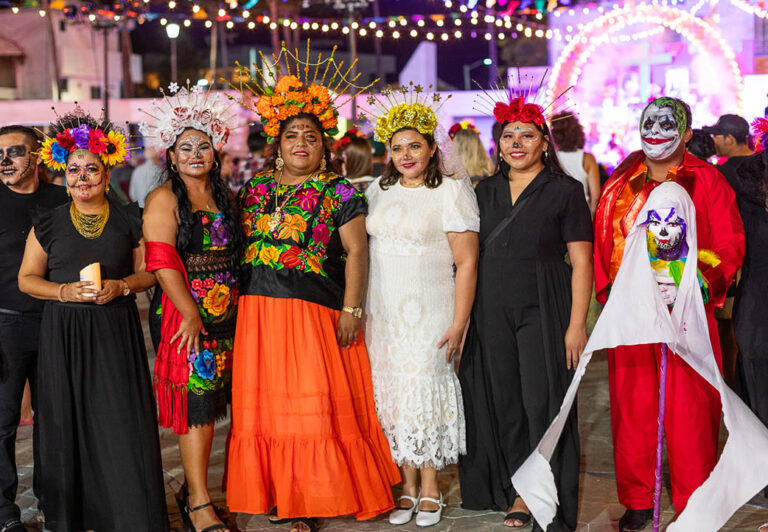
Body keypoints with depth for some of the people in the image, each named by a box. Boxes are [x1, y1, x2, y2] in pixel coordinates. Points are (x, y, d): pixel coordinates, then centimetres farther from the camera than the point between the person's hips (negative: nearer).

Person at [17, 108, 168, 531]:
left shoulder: (128, 221, 6)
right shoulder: (48, 223, 7)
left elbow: (148, 271, 9)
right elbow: (26, 278, 8)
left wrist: (120, 286, -10)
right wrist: (65, 291, -9)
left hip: (117, 332, 0)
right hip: (63, 333, 1)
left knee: (122, 420, -3)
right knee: (67, 421, 1)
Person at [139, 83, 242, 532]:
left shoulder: (225, 196, 16)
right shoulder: (164, 199, -3)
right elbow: (162, 262, -11)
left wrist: (238, 307, 9)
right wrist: (191, 314, -17)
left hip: (226, 313, 6)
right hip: (184, 314, -6)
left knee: (211, 402, 8)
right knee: (196, 402, -6)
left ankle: (193, 488, 21)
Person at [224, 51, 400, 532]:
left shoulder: (339, 192, 0)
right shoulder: (256, 188, 12)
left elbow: (356, 251, -4)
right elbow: (242, 243, 18)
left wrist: (351, 310, -11)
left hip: (314, 310, -4)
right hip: (258, 310, 4)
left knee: (313, 401, -2)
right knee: (267, 402, 7)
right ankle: (278, 493, 18)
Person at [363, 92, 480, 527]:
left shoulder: (451, 191, -3)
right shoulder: (377, 191, 13)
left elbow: (467, 262, -7)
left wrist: (459, 322, -13)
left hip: (429, 311, -4)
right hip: (381, 311, 5)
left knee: (424, 390, -6)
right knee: (390, 394, 4)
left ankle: (430, 488, 9)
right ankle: (408, 486, 15)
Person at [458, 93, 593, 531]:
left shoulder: (564, 191, -3)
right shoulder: (487, 191, 12)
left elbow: (582, 262, -6)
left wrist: (577, 323, -14)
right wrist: (464, 316, 10)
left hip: (542, 311, -5)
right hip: (492, 311, 5)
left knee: (543, 404, -4)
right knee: (502, 403, 8)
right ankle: (519, 490, 22)